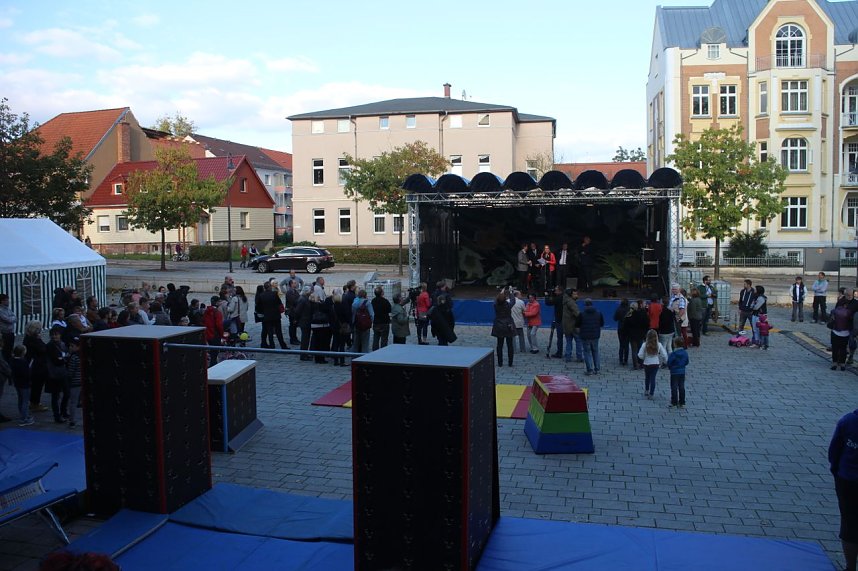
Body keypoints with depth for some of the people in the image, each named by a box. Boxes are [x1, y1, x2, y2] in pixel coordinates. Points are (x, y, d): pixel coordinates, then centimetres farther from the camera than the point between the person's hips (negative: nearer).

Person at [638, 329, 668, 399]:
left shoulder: (645, 345, -14)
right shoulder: (659, 345, -10)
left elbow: (640, 355, -13)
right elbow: (664, 355, -6)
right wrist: (664, 361, 13)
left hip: (646, 364, 0)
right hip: (655, 364, 0)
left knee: (647, 378, 22)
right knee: (653, 378, 6)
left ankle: (646, 391, 33)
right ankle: (651, 394, 6)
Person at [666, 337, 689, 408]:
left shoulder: (673, 353, -20)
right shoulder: (685, 353, -2)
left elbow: (669, 363, -15)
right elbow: (687, 362, 8)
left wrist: (669, 367, 6)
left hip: (674, 372, -5)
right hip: (682, 372, 5)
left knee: (674, 387, 3)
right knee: (681, 387, 12)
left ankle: (674, 402, 6)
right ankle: (682, 402, 17)